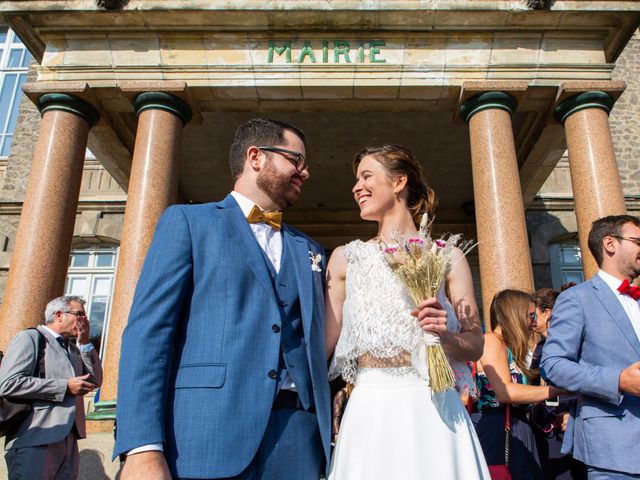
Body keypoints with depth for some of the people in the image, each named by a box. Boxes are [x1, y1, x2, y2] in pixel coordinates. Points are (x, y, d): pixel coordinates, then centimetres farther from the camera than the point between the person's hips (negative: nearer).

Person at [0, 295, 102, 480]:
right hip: (35, 440, -7)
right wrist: (65, 386, -14)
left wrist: (85, 343, 7)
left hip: (69, 440, 7)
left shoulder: (73, 349, 20)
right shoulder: (30, 337, -2)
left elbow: (95, 381, 14)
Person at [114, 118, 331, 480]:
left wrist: (326, 433, 8)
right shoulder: (187, 221, 4)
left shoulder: (309, 251, 18)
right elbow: (148, 330, -5)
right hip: (208, 434, -4)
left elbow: (314, 346, 16)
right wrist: (143, 448, -14)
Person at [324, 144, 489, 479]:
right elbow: (324, 341, 2)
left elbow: (475, 345, 3)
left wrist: (445, 334, -16)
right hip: (370, 412, 1)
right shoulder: (346, 258, 6)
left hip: (433, 410, 0)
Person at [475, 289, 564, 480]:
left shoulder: (510, 349, 20)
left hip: (518, 429, 9)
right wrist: (558, 389, -12)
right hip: (500, 428, -9)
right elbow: (505, 392, -19)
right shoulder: (490, 340, -8)